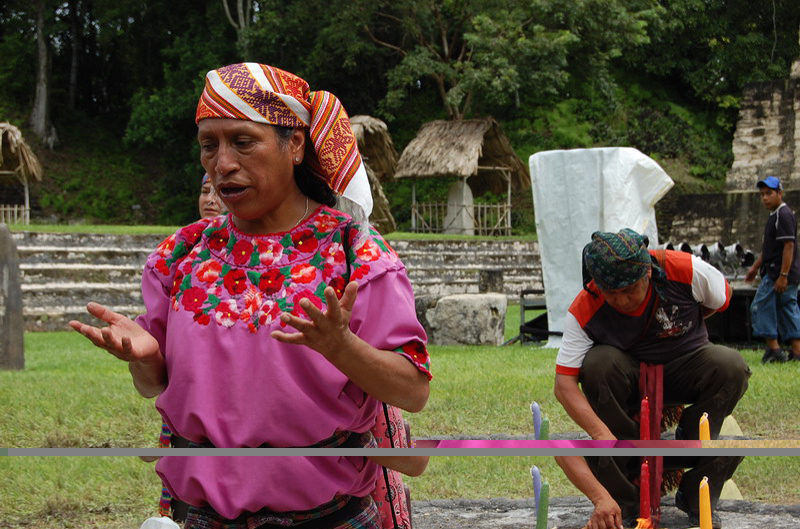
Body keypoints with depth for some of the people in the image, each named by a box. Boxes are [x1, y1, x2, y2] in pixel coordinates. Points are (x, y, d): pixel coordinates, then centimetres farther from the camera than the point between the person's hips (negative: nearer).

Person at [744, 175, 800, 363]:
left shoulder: (784, 215, -13)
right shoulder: (774, 216, 18)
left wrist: (783, 275, -23)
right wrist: (755, 267, 27)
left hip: (778, 272, -10)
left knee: (761, 307, -8)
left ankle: (773, 348, -8)